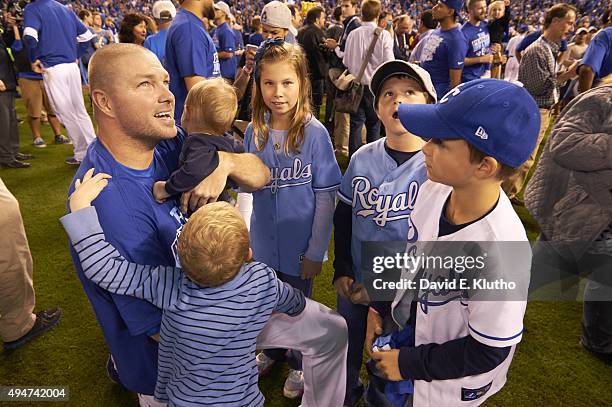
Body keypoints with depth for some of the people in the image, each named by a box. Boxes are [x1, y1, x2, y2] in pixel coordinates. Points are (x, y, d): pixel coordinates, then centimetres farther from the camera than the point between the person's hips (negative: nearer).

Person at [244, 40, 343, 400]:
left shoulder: (314, 133, -17)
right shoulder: (254, 132, -6)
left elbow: (326, 197, -14)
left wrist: (316, 252, -12)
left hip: (299, 246, -3)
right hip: (264, 243, 4)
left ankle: (301, 363, 47)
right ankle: (273, 350, 54)